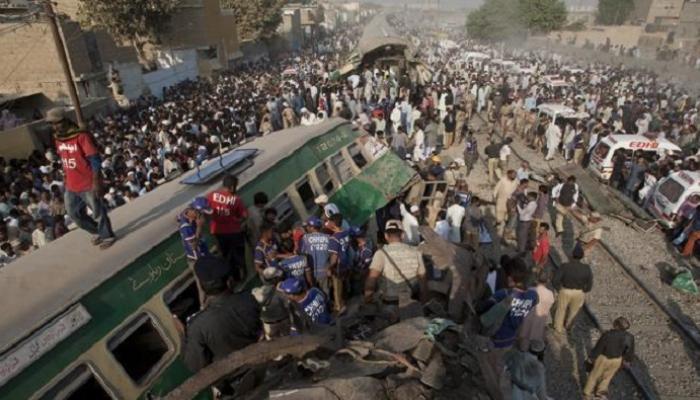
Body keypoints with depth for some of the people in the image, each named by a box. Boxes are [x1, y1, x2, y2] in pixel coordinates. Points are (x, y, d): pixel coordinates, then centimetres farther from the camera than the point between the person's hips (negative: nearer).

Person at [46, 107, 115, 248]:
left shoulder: (81, 136, -17)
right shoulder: (58, 138, 7)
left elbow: (95, 160, -18)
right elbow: (64, 161, 17)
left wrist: (96, 182, -21)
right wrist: (65, 179, 19)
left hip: (88, 184, -8)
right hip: (71, 186, 8)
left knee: (98, 212, 5)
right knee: (74, 214, 17)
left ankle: (108, 236, 24)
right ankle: (96, 232, 36)